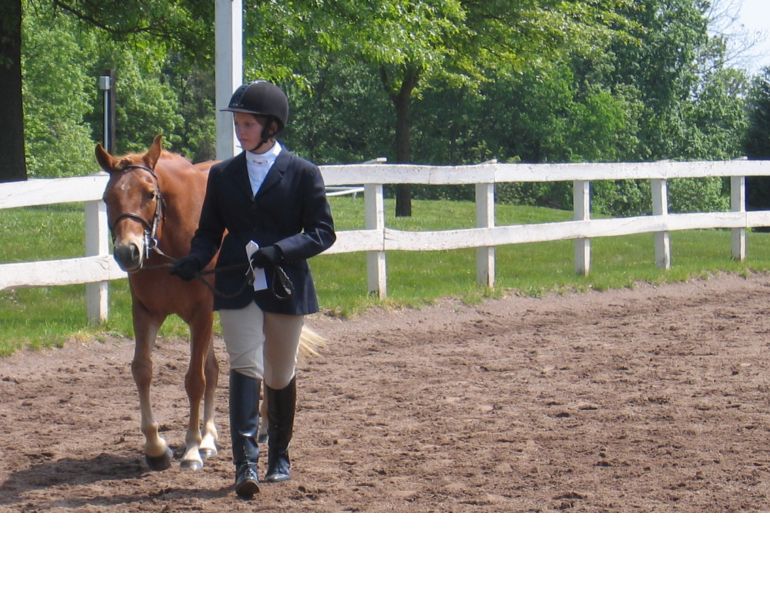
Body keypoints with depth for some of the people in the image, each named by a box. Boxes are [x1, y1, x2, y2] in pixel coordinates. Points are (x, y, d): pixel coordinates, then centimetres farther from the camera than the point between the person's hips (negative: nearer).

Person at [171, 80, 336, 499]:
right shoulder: (223, 175, 8)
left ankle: (279, 456, 30)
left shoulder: (302, 173, -2)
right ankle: (245, 464, -20)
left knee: (280, 376, 11)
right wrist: (193, 262, -11)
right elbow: (209, 230, 10)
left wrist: (277, 251, -20)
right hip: (237, 287, 1)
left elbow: (322, 233, -5)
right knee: (245, 369, -13)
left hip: (285, 287, -1)